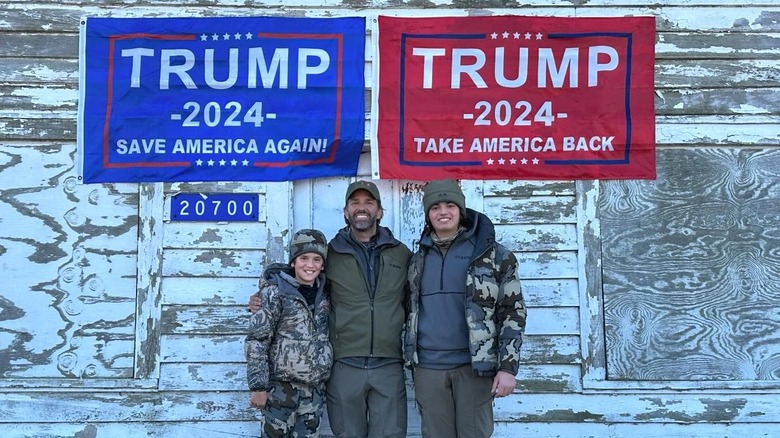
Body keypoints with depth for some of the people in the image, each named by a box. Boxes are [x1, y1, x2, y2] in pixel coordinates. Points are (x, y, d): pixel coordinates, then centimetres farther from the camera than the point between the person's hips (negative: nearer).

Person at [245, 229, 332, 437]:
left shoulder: (324, 293, 4)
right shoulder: (276, 292, -11)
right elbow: (256, 341, -12)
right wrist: (259, 386, -14)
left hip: (315, 386, 5)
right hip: (282, 385, -5)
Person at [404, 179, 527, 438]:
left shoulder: (492, 254, 0)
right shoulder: (419, 259, 12)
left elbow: (512, 312, -2)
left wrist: (508, 366, -8)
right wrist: (411, 360, 14)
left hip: (474, 365, -3)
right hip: (428, 367, 4)